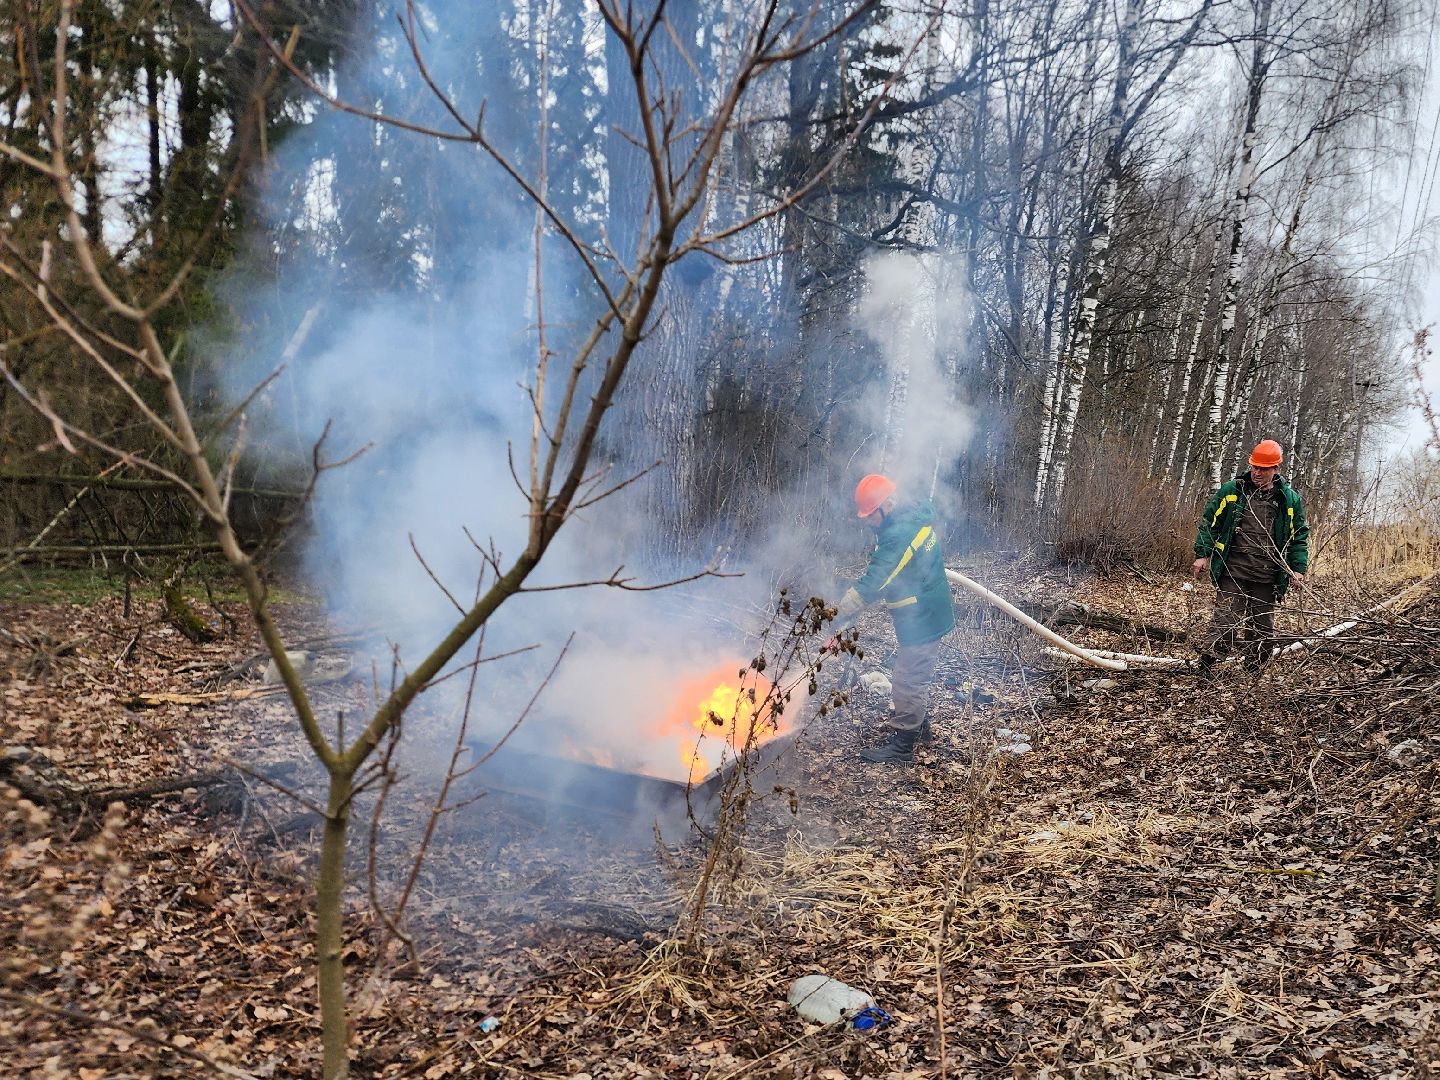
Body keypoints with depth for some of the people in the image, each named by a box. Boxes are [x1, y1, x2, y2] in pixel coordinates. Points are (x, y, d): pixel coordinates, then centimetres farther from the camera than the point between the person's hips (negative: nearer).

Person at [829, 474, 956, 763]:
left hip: (921, 619, -10)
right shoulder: (915, 515, 2)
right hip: (927, 612, 10)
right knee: (913, 674, 24)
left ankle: (902, 746, 11)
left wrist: (838, 617, -29)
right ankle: (919, 724, 40)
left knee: (908, 680, 0)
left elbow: (871, 584, -31)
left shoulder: (899, 535, -29)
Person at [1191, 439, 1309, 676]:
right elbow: (1209, 522, 6)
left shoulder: (1289, 499, 7)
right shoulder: (1231, 490, 3)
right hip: (1233, 570, -3)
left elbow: (1299, 536, 13)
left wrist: (1298, 568, 3)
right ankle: (1204, 669, -10)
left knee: (1264, 629, 9)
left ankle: (1252, 674, 21)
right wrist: (1202, 554, -1)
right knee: (1225, 622, -12)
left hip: (1267, 577, 3)